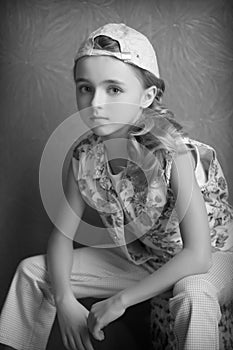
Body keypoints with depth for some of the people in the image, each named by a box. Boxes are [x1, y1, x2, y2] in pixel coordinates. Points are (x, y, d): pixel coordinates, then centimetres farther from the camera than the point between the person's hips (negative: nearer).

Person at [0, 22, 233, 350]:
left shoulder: (172, 151, -31)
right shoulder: (84, 155, -14)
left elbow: (197, 256, -34)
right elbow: (62, 234, -6)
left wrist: (120, 300, -31)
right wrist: (64, 299, -22)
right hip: (140, 256, 5)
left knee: (194, 294, -41)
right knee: (32, 270, 0)